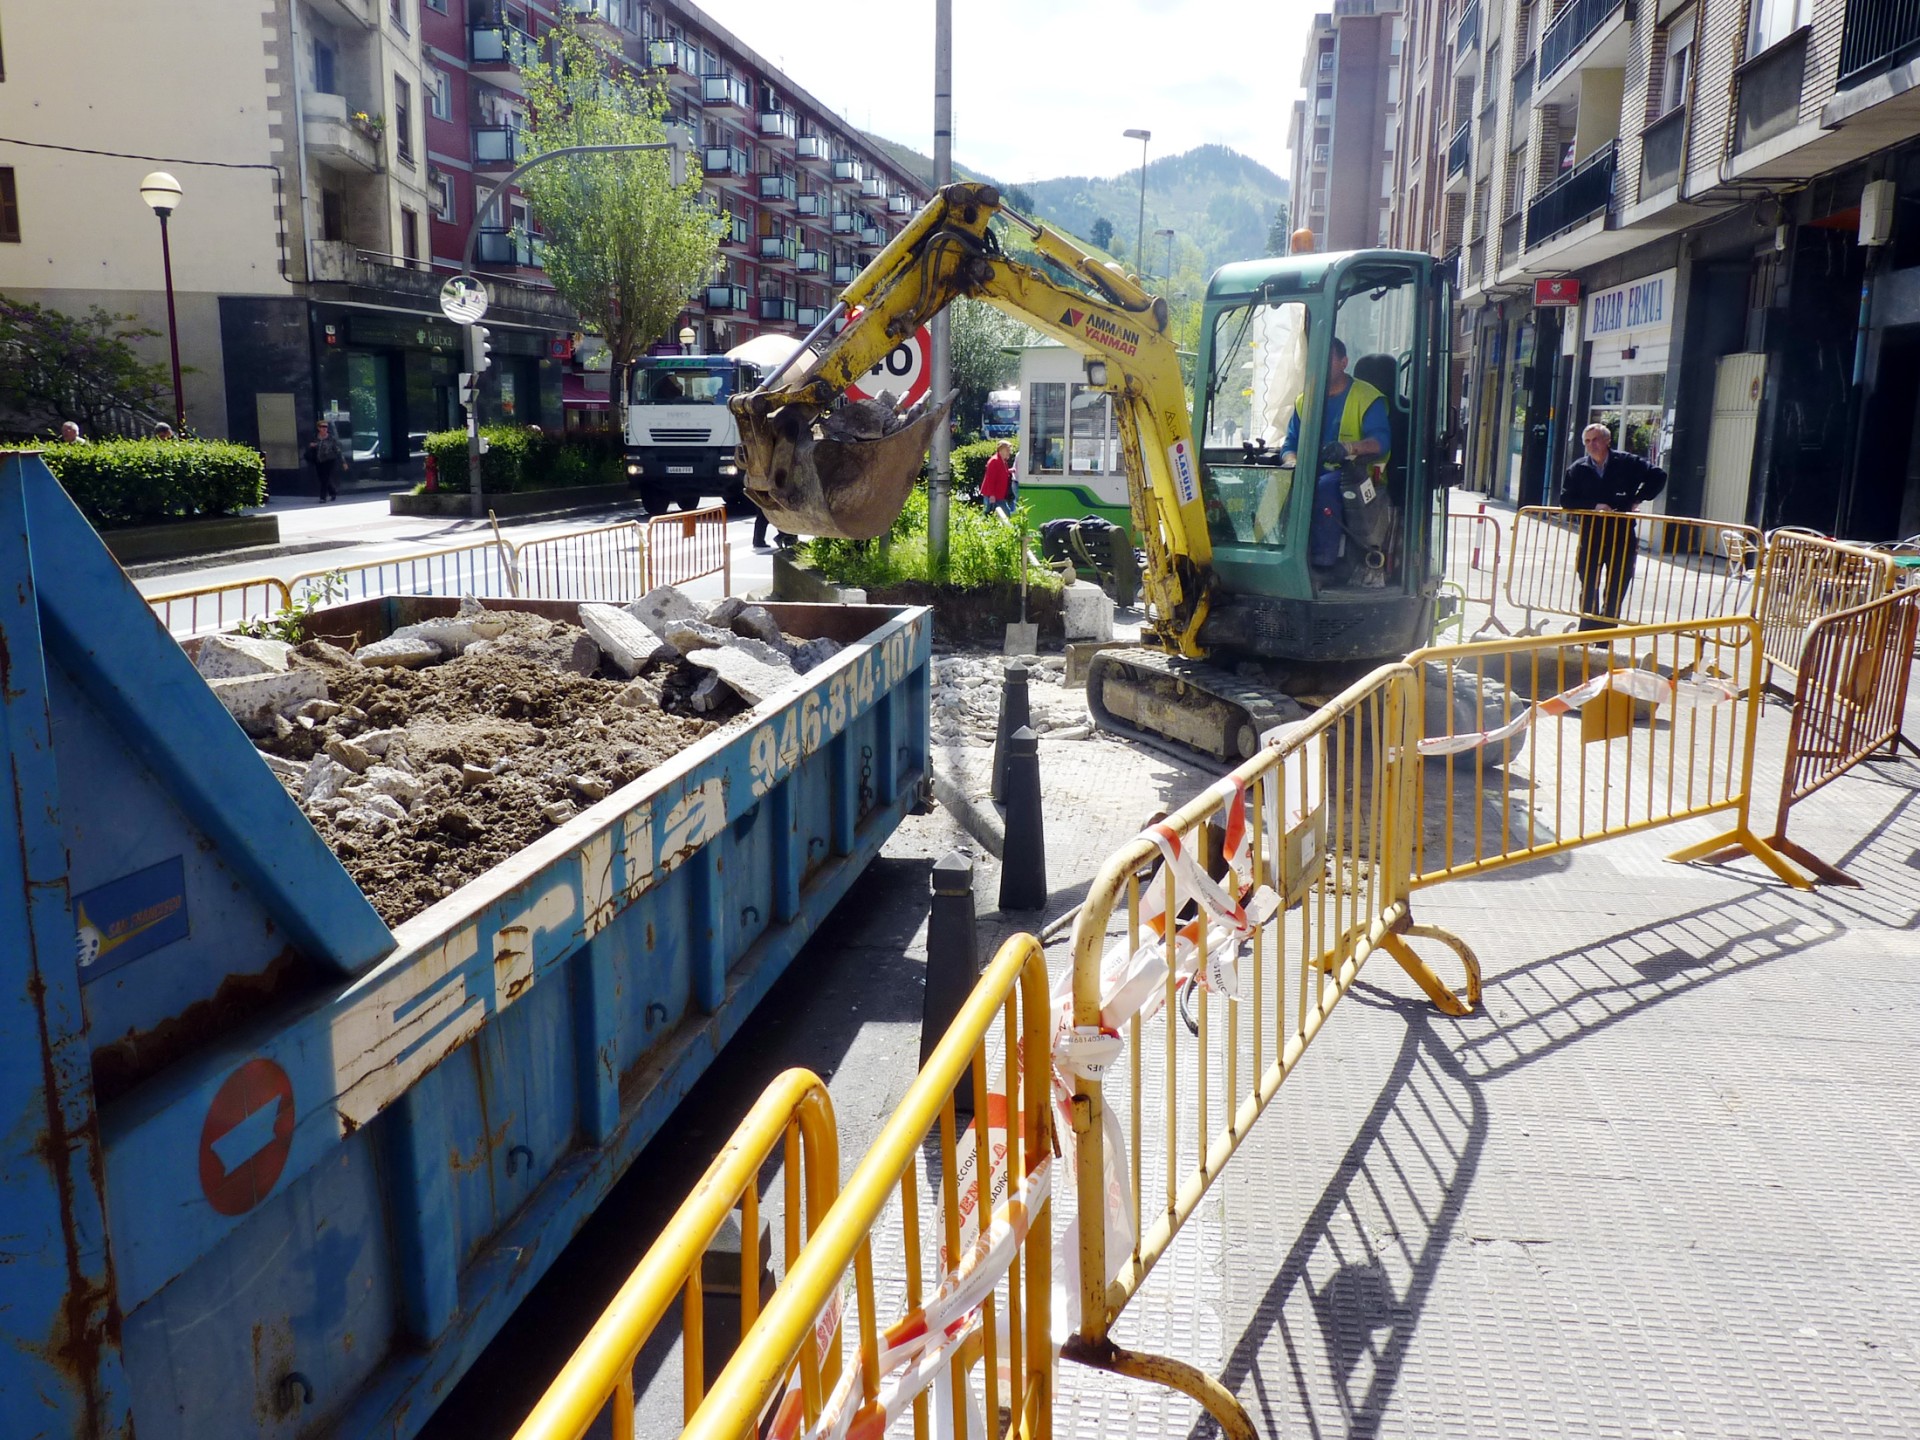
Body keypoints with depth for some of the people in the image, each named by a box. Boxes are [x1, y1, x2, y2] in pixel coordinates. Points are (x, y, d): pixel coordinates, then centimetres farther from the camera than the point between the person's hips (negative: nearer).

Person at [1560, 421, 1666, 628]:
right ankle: (1587, 632, 16)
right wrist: (1594, 506, -14)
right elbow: (1566, 500, -2)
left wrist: (1638, 499, -4)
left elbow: (1658, 476, 4)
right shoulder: (1578, 469, 4)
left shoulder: (1628, 463, 0)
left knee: (1615, 589, 3)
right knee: (1588, 588, 6)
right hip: (1590, 536, 1)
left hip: (1622, 536, -1)